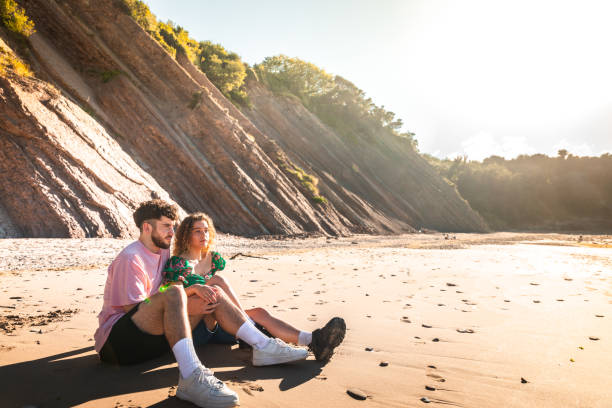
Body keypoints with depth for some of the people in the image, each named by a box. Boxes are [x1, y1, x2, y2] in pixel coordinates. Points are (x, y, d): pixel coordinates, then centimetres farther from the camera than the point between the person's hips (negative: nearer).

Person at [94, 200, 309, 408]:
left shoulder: (163, 251, 14)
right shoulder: (130, 259, -15)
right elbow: (135, 309, -18)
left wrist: (193, 289, -8)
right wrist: (187, 307, -17)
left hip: (152, 336, 9)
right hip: (118, 341, -8)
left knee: (215, 294, -1)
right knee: (174, 293, -36)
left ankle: (264, 347, -8)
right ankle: (191, 377, -48)